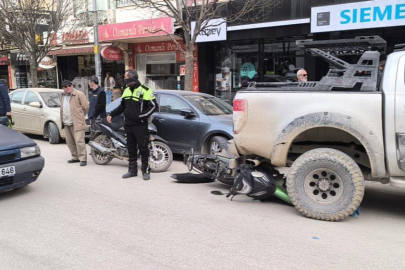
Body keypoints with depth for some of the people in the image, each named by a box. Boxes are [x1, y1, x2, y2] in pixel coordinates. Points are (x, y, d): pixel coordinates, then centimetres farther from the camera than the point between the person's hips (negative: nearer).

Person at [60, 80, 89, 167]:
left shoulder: (79, 94, -7)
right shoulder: (63, 96, 16)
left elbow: (86, 107, -5)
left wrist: (80, 117, 3)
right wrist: (62, 120, 15)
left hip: (77, 123, -8)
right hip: (66, 123, 8)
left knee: (79, 141, -13)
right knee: (70, 142, 12)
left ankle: (83, 159, -9)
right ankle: (75, 157, 24)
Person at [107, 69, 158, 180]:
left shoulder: (144, 90, -8)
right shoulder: (126, 91, 14)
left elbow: (153, 105, -11)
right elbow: (122, 106, 25)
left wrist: (141, 116, -17)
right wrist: (112, 114, 15)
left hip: (140, 125, -7)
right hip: (128, 124, 7)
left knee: (143, 148, -2)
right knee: (131, 148, 11)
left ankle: (145, 170, 6)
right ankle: (132, 170, 19)